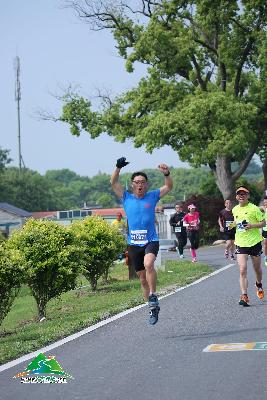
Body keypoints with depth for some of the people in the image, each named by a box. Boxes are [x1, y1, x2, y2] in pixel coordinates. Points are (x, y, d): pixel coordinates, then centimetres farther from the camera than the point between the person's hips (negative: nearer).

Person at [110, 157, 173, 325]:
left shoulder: (152, 197, 4)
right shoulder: (127, 198, 7)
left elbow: (169, 187, -2)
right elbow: (113, 183, -2)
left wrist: (167, 174, -21)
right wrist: (118, 168, -16)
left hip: (151, 241, -3)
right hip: (133, 243, 3)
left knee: (148, 264, -33)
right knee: (142, 278, 10)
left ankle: (153, 296, -19)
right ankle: (153, 307, 24)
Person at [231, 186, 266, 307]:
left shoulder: (254, 208, -8)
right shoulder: (235, 210, 7)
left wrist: (252, 225, -20)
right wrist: (233, 224, 4)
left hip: (255, 242, -2)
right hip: (240, 243, 2)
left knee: (257, 268, 16)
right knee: (242, 270, -12)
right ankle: (244, 296, -15)